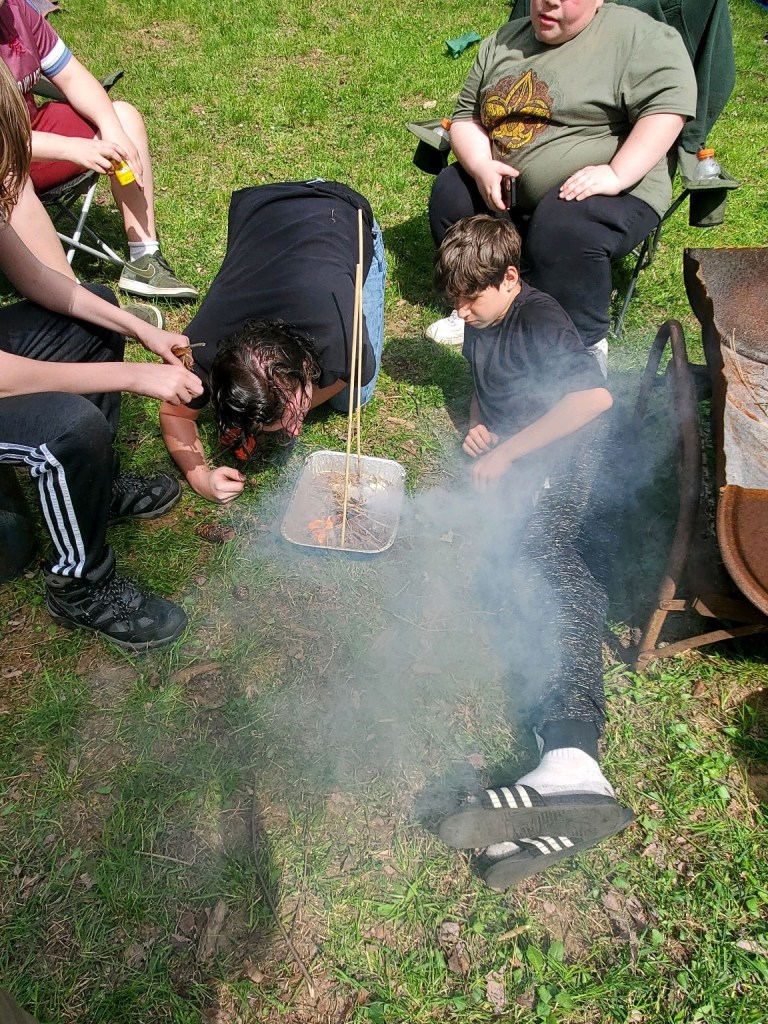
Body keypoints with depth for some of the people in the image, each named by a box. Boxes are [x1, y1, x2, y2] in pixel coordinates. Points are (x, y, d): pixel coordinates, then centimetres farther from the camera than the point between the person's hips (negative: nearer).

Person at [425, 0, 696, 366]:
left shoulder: (633, 35, -8)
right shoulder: (504, 41, 11)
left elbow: (670, 102, -19)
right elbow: (466, 116, 10)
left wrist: (616, 175, -29)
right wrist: (481, 166, -10)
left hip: (609, 193, -6)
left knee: (563, 229, -34)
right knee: (450, 192, -6)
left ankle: (584, 345, -16)